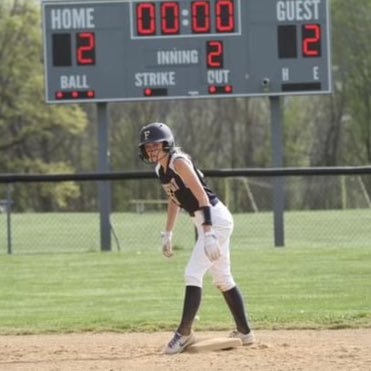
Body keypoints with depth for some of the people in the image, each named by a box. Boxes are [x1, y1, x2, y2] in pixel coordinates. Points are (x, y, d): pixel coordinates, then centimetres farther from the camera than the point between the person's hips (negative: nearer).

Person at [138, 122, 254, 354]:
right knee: (222, 279, 15)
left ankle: (185, 333, -12)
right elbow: (174, 199, 22)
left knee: (193, 274, -14)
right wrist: (168, 234, 18)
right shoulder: (161, 169, 9)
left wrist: (208, 234, -31)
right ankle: (245, 333, 23)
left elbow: (202, 196, -24)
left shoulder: (178, 162, -18)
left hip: (216, 219, -10)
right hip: (205, 222, 10)